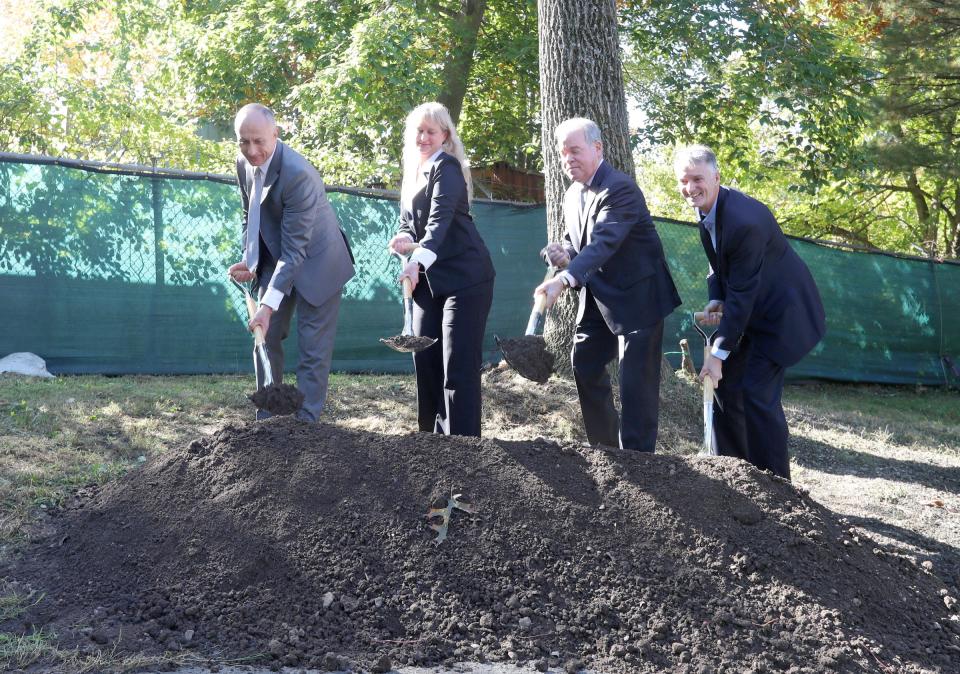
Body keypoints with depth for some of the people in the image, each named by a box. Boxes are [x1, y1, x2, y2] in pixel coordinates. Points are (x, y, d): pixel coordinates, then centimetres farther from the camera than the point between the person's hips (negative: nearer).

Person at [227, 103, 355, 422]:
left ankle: (306, 422, 1)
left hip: (315, 263, -7)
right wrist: (248, 260, -4)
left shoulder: (297, 174, -31)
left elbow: (294, 250, -31)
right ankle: (266, 417, 20)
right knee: (265, 338, 9)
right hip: (275, 260, 8)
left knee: (313, 348, -5)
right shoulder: (244, 163, -7)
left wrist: (268, 306, -34)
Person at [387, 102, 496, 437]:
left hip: (464, 277, -8)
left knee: (459, 366, -9)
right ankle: (432, 436, 18)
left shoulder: (447, 168, -10)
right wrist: (405, 240, -7)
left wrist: (418, 261, -39)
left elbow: (441, 218, -24)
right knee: (425, 359, 6)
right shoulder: (412, 173, 15)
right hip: (428, 280, 8)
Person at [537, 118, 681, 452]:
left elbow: (603, 243, -35)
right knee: (584, 367, 14)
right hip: (598, 298, 9)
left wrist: (564, 280, -49)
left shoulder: (620, 189, -22)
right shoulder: (573, 194, 6)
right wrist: (564, 253, -7)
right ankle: (605, 446, 29)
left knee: (636, 381, -7)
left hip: (637, 297, -9)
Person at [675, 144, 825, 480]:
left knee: (758, 394, -12)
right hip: (748, 309, 9)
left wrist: (720, 354, -23)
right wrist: (716, 298, -8)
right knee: (726, 386, 8)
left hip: (779, 311, -9)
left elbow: (742, 292, -27)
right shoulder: (707, 208, -2)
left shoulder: (744, 221, -31)